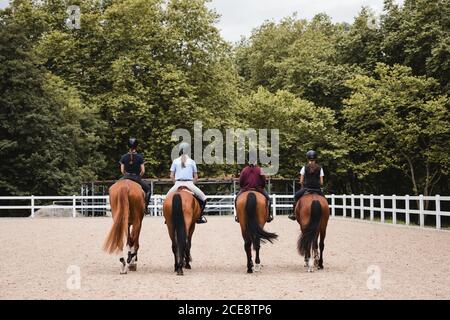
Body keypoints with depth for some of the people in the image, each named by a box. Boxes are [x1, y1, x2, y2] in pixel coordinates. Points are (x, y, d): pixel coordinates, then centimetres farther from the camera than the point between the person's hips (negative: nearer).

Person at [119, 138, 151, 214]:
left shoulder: (124, 157, -3)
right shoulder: (140, 157, -8)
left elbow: (122, 170, 0)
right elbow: (143, 171, -7)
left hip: (126, 177, 2)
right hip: (137, 178, -2)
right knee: (147, 188, 21)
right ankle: (145, 206, 9)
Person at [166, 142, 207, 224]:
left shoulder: (175, 161, 9)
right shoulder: (192, 162, 8)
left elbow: (171, 176, 8)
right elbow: (196, 177, 7)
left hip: (178, 184, 1)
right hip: (189, 183, -1)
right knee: (203, 198, 14)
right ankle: (200, 216, 7)